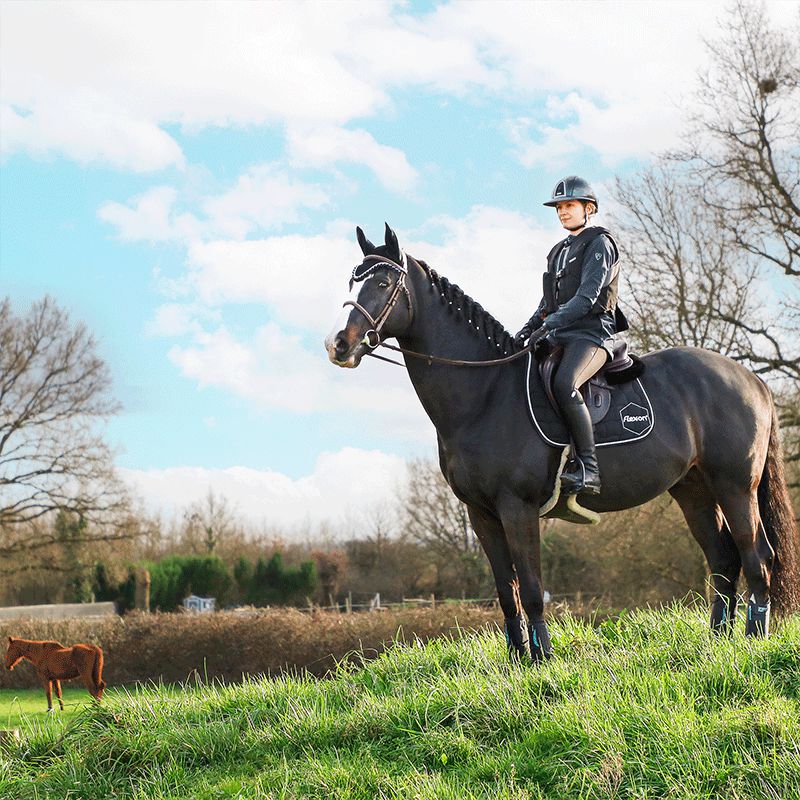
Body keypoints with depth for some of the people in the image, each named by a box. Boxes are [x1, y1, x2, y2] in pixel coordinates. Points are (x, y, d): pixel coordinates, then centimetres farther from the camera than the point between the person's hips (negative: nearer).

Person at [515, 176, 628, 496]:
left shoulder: (599, 244, -1)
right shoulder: (559, 252, 25)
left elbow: (587, 295, -14)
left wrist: (551, 322, -24)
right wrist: (531, 326, 5)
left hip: (591, 334, -9)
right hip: (559, 336, 9)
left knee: (563, 384, -35)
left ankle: (588, 469, -35)